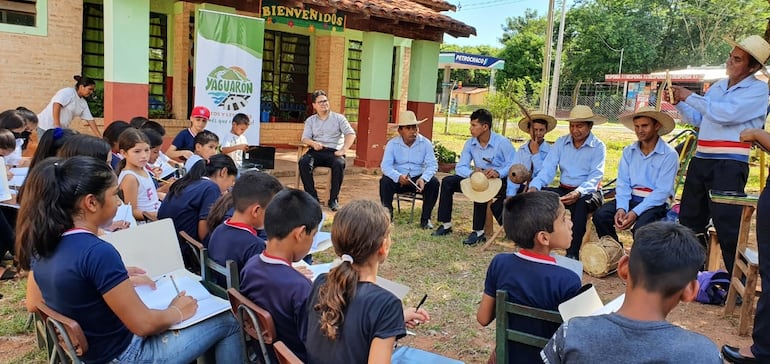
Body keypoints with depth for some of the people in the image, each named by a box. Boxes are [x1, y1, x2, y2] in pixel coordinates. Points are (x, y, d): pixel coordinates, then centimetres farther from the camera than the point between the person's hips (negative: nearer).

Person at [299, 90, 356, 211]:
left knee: (339, 164, -36)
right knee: (303, 162, -30)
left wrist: (343, 150, -18)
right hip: (316, 151, 2)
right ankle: (312, 197, -23)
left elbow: (351, 134, -2)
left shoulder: (338, 118, 10)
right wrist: (313, 143, -19)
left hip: (333, 151, -2)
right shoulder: (310, 120, 17)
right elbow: (305, 138, 6)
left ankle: (334, 199, -23)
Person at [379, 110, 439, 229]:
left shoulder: (426, 143, -4)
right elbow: (385, 165, -16)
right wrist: (398, 177, -37)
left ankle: (425, 218, -12)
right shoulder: (392, 144, -6)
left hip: (418, 179, 1)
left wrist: (423, 179, -34)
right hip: (398, 179, -1)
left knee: (434, 182, -26)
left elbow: (432, 165, -12)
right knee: (385, 181, -29)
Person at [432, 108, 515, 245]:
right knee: (447, 181, -9)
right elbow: (460, 167, -7)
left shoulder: (502, 143, -15)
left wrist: (498, 172, -38)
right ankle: (446, 224, -6)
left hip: (500, 181, -6)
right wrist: (473, 172, -27)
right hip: (479, 178, 6)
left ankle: (478, 232, -28)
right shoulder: (470, 143, 0)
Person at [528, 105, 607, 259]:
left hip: (587, 192, -3)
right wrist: (534, 186, -24)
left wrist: (578, 193, -37)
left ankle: (572, 253, -33)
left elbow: (595, 177, -16)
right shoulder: (561, 142, 6)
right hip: (564, 190, 4)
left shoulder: (598, 147, -4)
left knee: (582, 202, -38)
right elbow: (548, 168, -3)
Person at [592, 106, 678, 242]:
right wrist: (621, 208, -17)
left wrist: (635, 212, -22)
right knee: (600, 215, -20)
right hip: (631, 198, 5)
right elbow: (623, 183, 1)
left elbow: (662, 191, -14)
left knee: (640, 227, -34)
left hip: (655, 203, -4)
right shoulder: (628, 151, 7)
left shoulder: (669, 155, -8)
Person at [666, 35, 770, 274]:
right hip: (701, 160, 8)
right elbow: (696, 119, 24)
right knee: (689, 220, 14)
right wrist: (678, 103, 7)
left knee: (728, 227, -8)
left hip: (729, 166, -8)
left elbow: (725, 114, -21)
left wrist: (690, 96, -13)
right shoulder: (717, 86, 16)